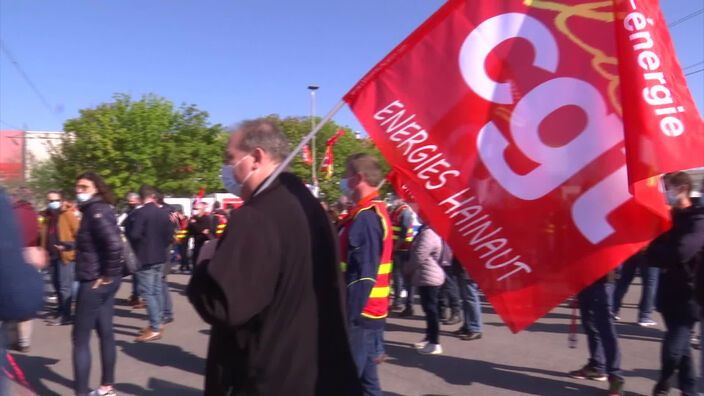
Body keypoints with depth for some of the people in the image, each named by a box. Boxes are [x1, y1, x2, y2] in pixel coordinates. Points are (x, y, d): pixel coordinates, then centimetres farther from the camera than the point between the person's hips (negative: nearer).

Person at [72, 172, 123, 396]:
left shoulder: (96, 211, -17)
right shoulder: (94, 210, 13)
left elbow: (115, 244, -30)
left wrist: (108, 275, -21)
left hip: (95, 282, -10)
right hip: (101, 281, 10)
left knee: (80, 338, -1)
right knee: (105, 333, 15)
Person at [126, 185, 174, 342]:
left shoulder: (138, 214, -16)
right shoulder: (164, 213, 3)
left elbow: (134, 235, -20)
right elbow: (170, 234, 7)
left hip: (144, 258, -7)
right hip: (160, 256, 7)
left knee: (147, 292, -4)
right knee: (157, 289, 15)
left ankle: (155, 329, -5)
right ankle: (158, 322, 24)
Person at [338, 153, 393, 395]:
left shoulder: (365, 218, -18)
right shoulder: (376, 212, 14)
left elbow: (363, 276, -24)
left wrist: (345, 318, -22)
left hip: (359, 315, -10)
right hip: (368, 313, 10)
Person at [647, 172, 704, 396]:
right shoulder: (670, 217, 10)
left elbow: (679, 253, -27)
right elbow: (656, 255, 8)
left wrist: (653, 250, -10)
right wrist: (657, 252, -14)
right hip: (669, 294, 7)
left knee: (672, 350, -6)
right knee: (681, 348, 16)